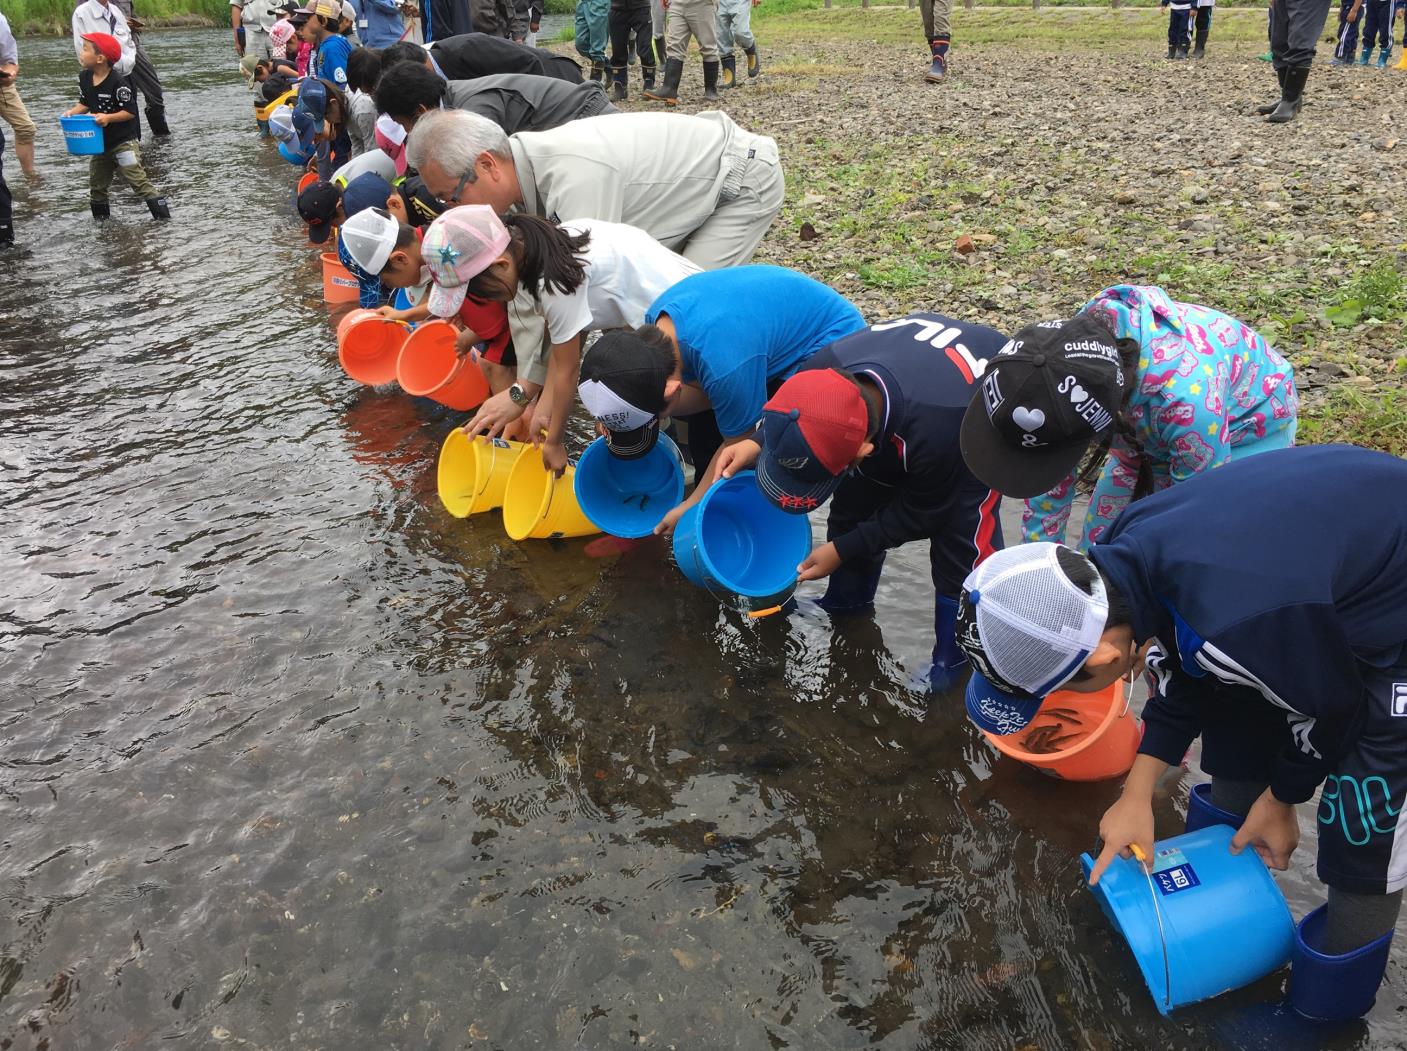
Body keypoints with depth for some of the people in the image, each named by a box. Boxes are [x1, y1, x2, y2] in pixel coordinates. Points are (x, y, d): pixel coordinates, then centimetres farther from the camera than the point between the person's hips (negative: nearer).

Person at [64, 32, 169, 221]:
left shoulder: (117, 82, -19)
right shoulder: (84, 78, 4)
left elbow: (130, 111, -17)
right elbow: (85, 103, 15)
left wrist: (108, 117, -28)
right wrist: (72, 112, -3)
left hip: (124, 140, -8)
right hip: (101, 141, 8)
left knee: (138, 180, -15)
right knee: (96, 185, 15)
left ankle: (163, 218, -15)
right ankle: (100, 221, 29)